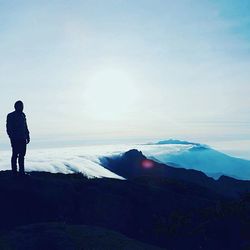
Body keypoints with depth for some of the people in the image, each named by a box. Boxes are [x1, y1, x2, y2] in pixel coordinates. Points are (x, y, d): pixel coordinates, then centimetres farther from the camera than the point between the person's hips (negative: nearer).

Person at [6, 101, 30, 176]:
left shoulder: (23, 115, 15)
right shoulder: (10, 116, -3)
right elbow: (9, 128, -6)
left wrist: (27, 136, 14)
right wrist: (12, 137, -13)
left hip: (22, 139, 6)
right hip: (15, 139, -6)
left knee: (22, 155, 8)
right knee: (15, 154, -3)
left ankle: (22, 171, 15)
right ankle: (14, 172, 3)